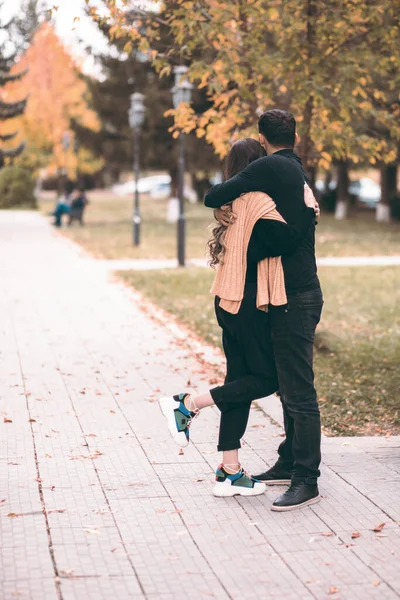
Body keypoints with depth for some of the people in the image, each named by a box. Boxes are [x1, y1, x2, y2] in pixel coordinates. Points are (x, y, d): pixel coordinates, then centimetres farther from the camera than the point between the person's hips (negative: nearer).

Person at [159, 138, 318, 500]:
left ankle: (230, 472, 13)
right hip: (249, 306, -9)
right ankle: (187, 404, -2)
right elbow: (288, 240, -24)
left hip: (231, 303, 9)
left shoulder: (232, 204, 12)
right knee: (266, 379, 2)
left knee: (241, 379, 10)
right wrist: (309, 208, -10)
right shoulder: (258, 202, -15)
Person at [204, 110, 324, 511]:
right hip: (299, 293, 10)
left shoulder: (270, 167, -13)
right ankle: (289, 464, 28)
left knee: (299, 391, -6)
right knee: (290, 386, 17)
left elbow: (213, 197, -15)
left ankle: (306, 481, -2)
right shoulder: (299, 172, 16)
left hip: (295, 297, -10)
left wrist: (221, 206, 8)